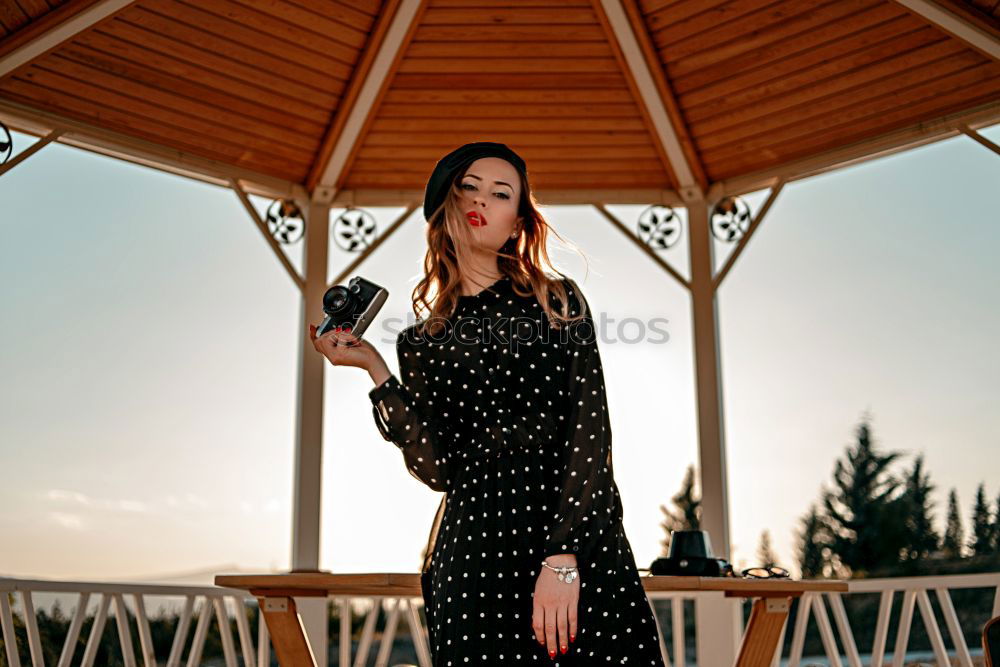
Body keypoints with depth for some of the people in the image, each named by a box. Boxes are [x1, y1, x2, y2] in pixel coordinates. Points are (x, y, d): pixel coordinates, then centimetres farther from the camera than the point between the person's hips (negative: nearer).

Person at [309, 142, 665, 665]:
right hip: (473, 558, 1)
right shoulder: (421, 341, 12)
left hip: (580, 542, -1)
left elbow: (590, 428, -4)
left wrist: (563, 558, -15)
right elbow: (436, 469, 1)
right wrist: (373, 368, -2)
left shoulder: (557, 299, 7)